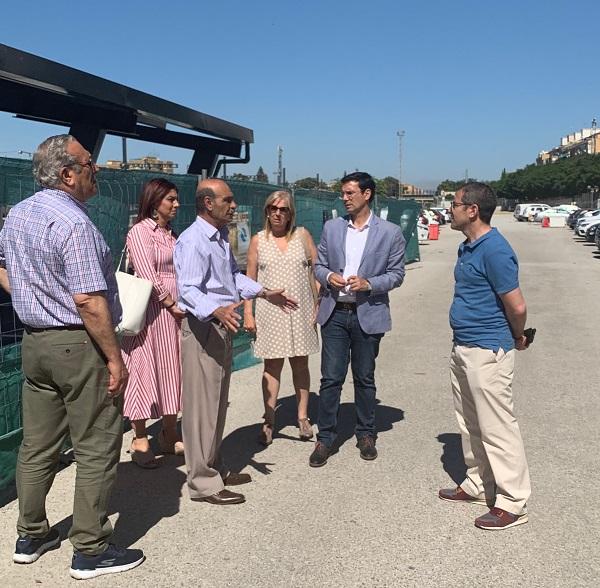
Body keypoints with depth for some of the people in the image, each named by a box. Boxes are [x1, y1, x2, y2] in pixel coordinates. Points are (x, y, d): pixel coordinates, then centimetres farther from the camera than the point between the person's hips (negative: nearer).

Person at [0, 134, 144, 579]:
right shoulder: (73, 223, -19)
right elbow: (89, 302, -22)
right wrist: (115, 357, -17)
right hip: (78, 345, -9)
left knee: (37, 445, 18)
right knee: (97, 450, 2)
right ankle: (90, 551, 12)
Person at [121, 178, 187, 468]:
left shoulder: (170, 234, 16)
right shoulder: (139, 231, -7)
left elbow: (179, 272, 12)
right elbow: (148, 275, -14)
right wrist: (171, 304, -11)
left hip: (176, 309, 8)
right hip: (152, 310, -8)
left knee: (172, 369, 11)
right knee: (144, 371, -1)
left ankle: (169, 434, 23)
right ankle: (140, 440, 9)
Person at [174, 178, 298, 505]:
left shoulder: (220, 238, 15)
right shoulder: (193, 240, -18)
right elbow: (189, 289, -27)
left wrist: (265, 293, 21)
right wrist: (216, 310, -43)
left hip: (221, 329, 10)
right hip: (202, 330, -10)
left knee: (217, 403, 17)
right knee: (202, 405, -4)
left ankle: (214, 468, 30)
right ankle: (202, 482, 6)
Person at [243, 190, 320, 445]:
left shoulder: (302, 235, 3)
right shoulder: (258, 240, 3)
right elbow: (250, 279, 4)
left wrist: (318, 306, -2)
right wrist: (248, 313, -1)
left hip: (300, 311, 1)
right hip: (270, 312, 0)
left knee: (300, 364, 10)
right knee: (272, 366, 3)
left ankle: (302, 417, 23)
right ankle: (269, 422, 12)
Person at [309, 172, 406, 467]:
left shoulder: (390, 232, -1)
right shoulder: (331, 227, 6)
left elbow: (396, 274, 1)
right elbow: (319, 265, 11)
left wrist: (369, 284, -16)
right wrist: (328, 277, -11)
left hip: (368, 314, -1)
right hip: (335, 312, 2)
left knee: (364, 378, 11)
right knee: (331, 378, 2)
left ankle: (366, 435, 27)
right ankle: (325, 438, 14)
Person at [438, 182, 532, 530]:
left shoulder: (494, 250, -20)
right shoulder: (469, 247, 11)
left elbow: (517, 306, -19)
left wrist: (517, 338, -2)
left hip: (487, 351, -10)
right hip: (463, 348, 10)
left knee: (497, 427, -2)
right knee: (470, 422, 19)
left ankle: (513, 503, 9)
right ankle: (478, 485, 33)